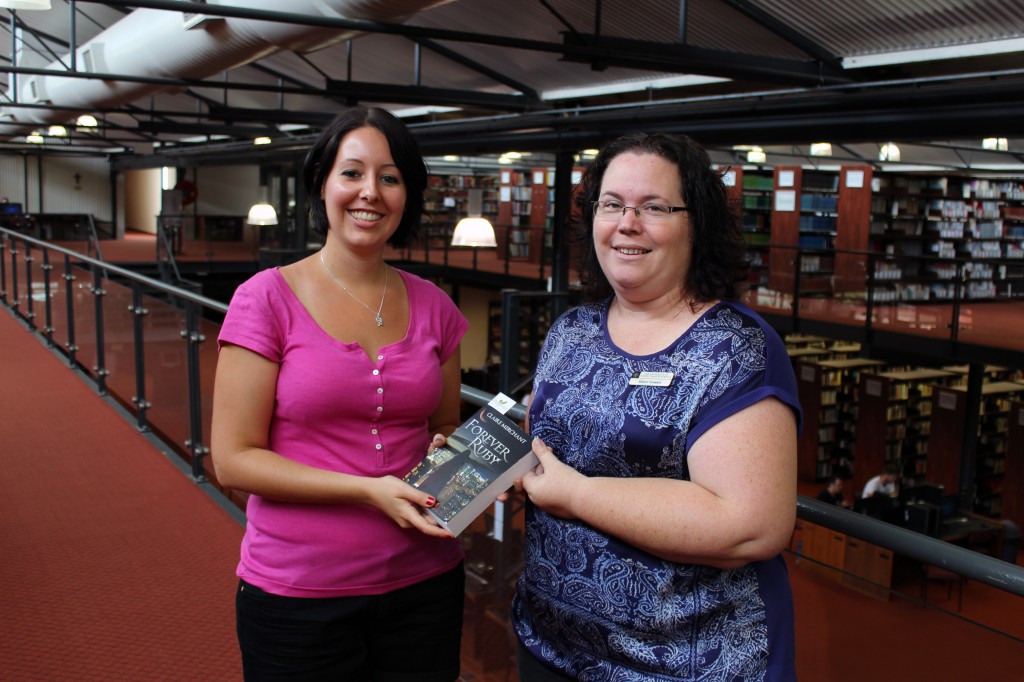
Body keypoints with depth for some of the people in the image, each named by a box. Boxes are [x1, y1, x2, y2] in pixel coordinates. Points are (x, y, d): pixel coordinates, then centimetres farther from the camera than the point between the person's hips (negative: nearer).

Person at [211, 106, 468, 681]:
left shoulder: (433, 306, 2)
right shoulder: (268, 299, -9)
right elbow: (234, 460, -11)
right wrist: (370, 490, -20)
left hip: (424, 584, 4)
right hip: (299, 593, -3)